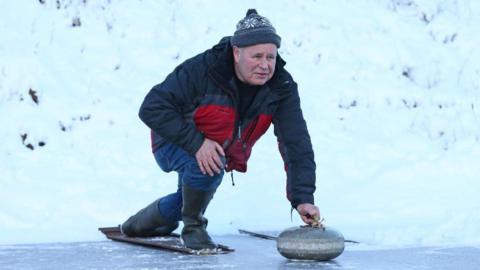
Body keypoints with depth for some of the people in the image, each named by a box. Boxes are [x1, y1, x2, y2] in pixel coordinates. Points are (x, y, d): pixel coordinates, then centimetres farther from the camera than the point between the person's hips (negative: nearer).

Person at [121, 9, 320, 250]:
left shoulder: (281, 87, -22)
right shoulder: (203, 69, -34)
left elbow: (297, 144, -24)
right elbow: (152, 108, -31)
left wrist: (303, 198, -35)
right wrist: (196, 142, -39)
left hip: (222, 153, 6)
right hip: (174, 145, -5)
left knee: (194, 194, 24)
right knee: (206, 166, -35)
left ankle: (158, 215, 56)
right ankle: (193, 226, -10)